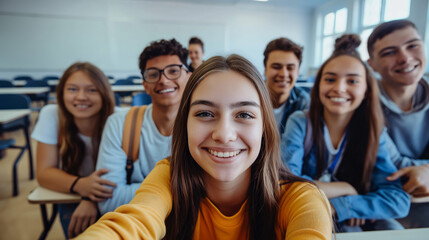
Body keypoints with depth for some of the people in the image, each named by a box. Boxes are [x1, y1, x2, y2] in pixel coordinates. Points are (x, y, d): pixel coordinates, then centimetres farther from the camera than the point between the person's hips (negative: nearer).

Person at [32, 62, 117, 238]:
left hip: (109, 199, -1)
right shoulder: (51, 115, -14)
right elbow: (44, 173, -12)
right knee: (80, 233, -24)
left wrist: (91, 200, -31)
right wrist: (79, 185, -32)